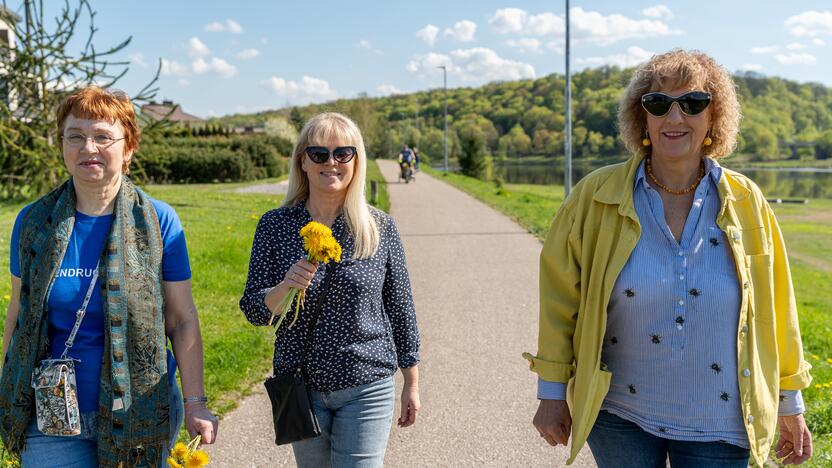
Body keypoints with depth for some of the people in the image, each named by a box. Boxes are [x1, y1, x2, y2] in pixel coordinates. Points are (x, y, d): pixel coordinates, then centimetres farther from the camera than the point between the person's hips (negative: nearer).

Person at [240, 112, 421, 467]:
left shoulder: (380, 228, -6)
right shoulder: (275, 225, -4)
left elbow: (400, 307, 2)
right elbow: (253, 311, -5)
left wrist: (411, 382, 7)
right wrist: (284, 288, -26)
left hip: (367, 387, -2)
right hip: (301, 386, 2)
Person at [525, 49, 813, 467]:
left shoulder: (745, 203, -4)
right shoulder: (596, 197, -8)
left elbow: (773, 311, 3)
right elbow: (559, 296, -3)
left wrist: (790, 405, 9)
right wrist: (552, 393, 0)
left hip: (717, 426, 1)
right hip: (619, 416, 0)